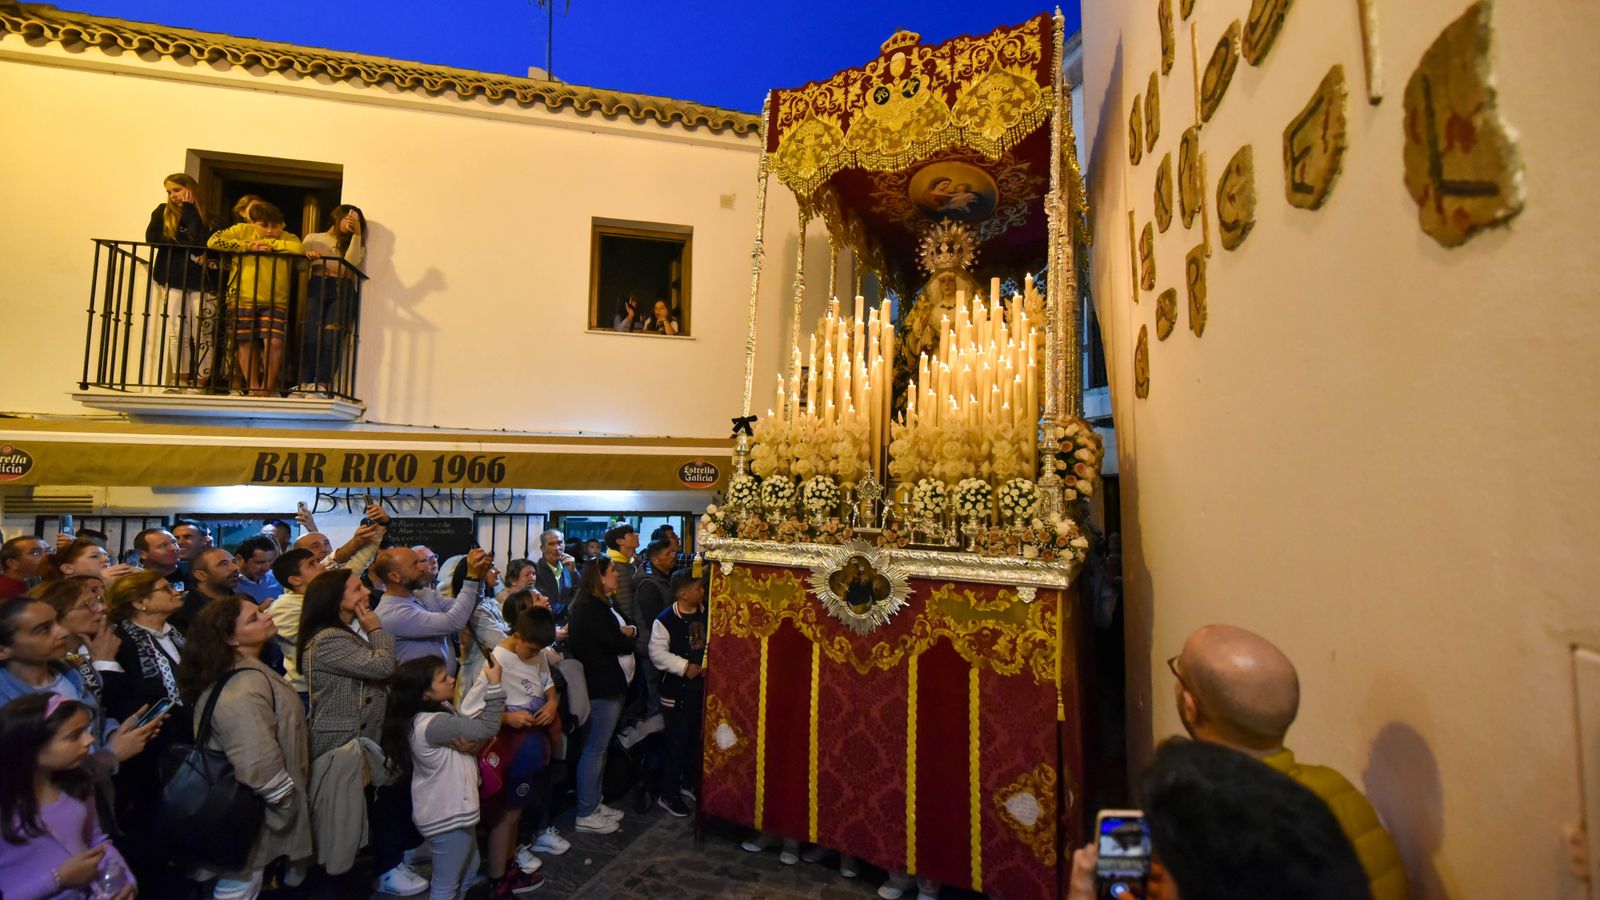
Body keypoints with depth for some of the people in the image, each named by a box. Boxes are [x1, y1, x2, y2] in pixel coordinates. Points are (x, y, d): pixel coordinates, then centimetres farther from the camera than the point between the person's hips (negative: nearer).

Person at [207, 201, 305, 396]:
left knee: (274, 342, -14)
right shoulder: (242, 231, 3)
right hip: (243, 300, 1)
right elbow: (213, 241, -8)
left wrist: (268, 242, -15)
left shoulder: (288, 238, 2)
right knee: (246, 344, 4)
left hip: (275, 302, -1)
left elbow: (299, 249, -21)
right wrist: (248, 247, -12)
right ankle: (253, 387, 16)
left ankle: (268, 387, 2)